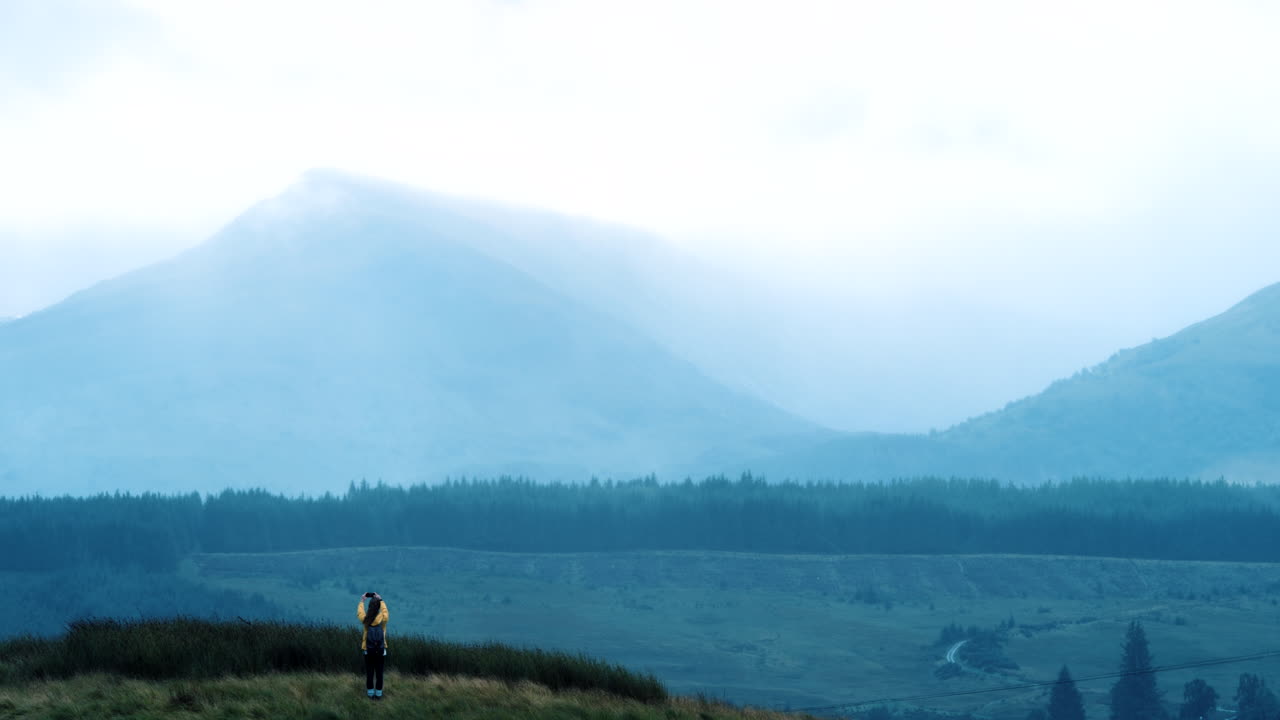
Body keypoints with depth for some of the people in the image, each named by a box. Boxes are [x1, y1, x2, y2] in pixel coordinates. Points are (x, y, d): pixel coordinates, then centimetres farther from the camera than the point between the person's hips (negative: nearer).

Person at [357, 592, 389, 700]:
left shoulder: (365, 619, -14)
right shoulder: (383, 618, -15)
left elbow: (359, 612, 9)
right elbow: (384, 610, 9)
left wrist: (362, 600, 22)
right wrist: (380, 600, 21)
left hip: (368, 651, 0)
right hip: (381, 651, 0)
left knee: (369, 673, 10)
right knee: (379, 673, 8)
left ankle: (370, 694, 15)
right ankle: (378, 694, 13)